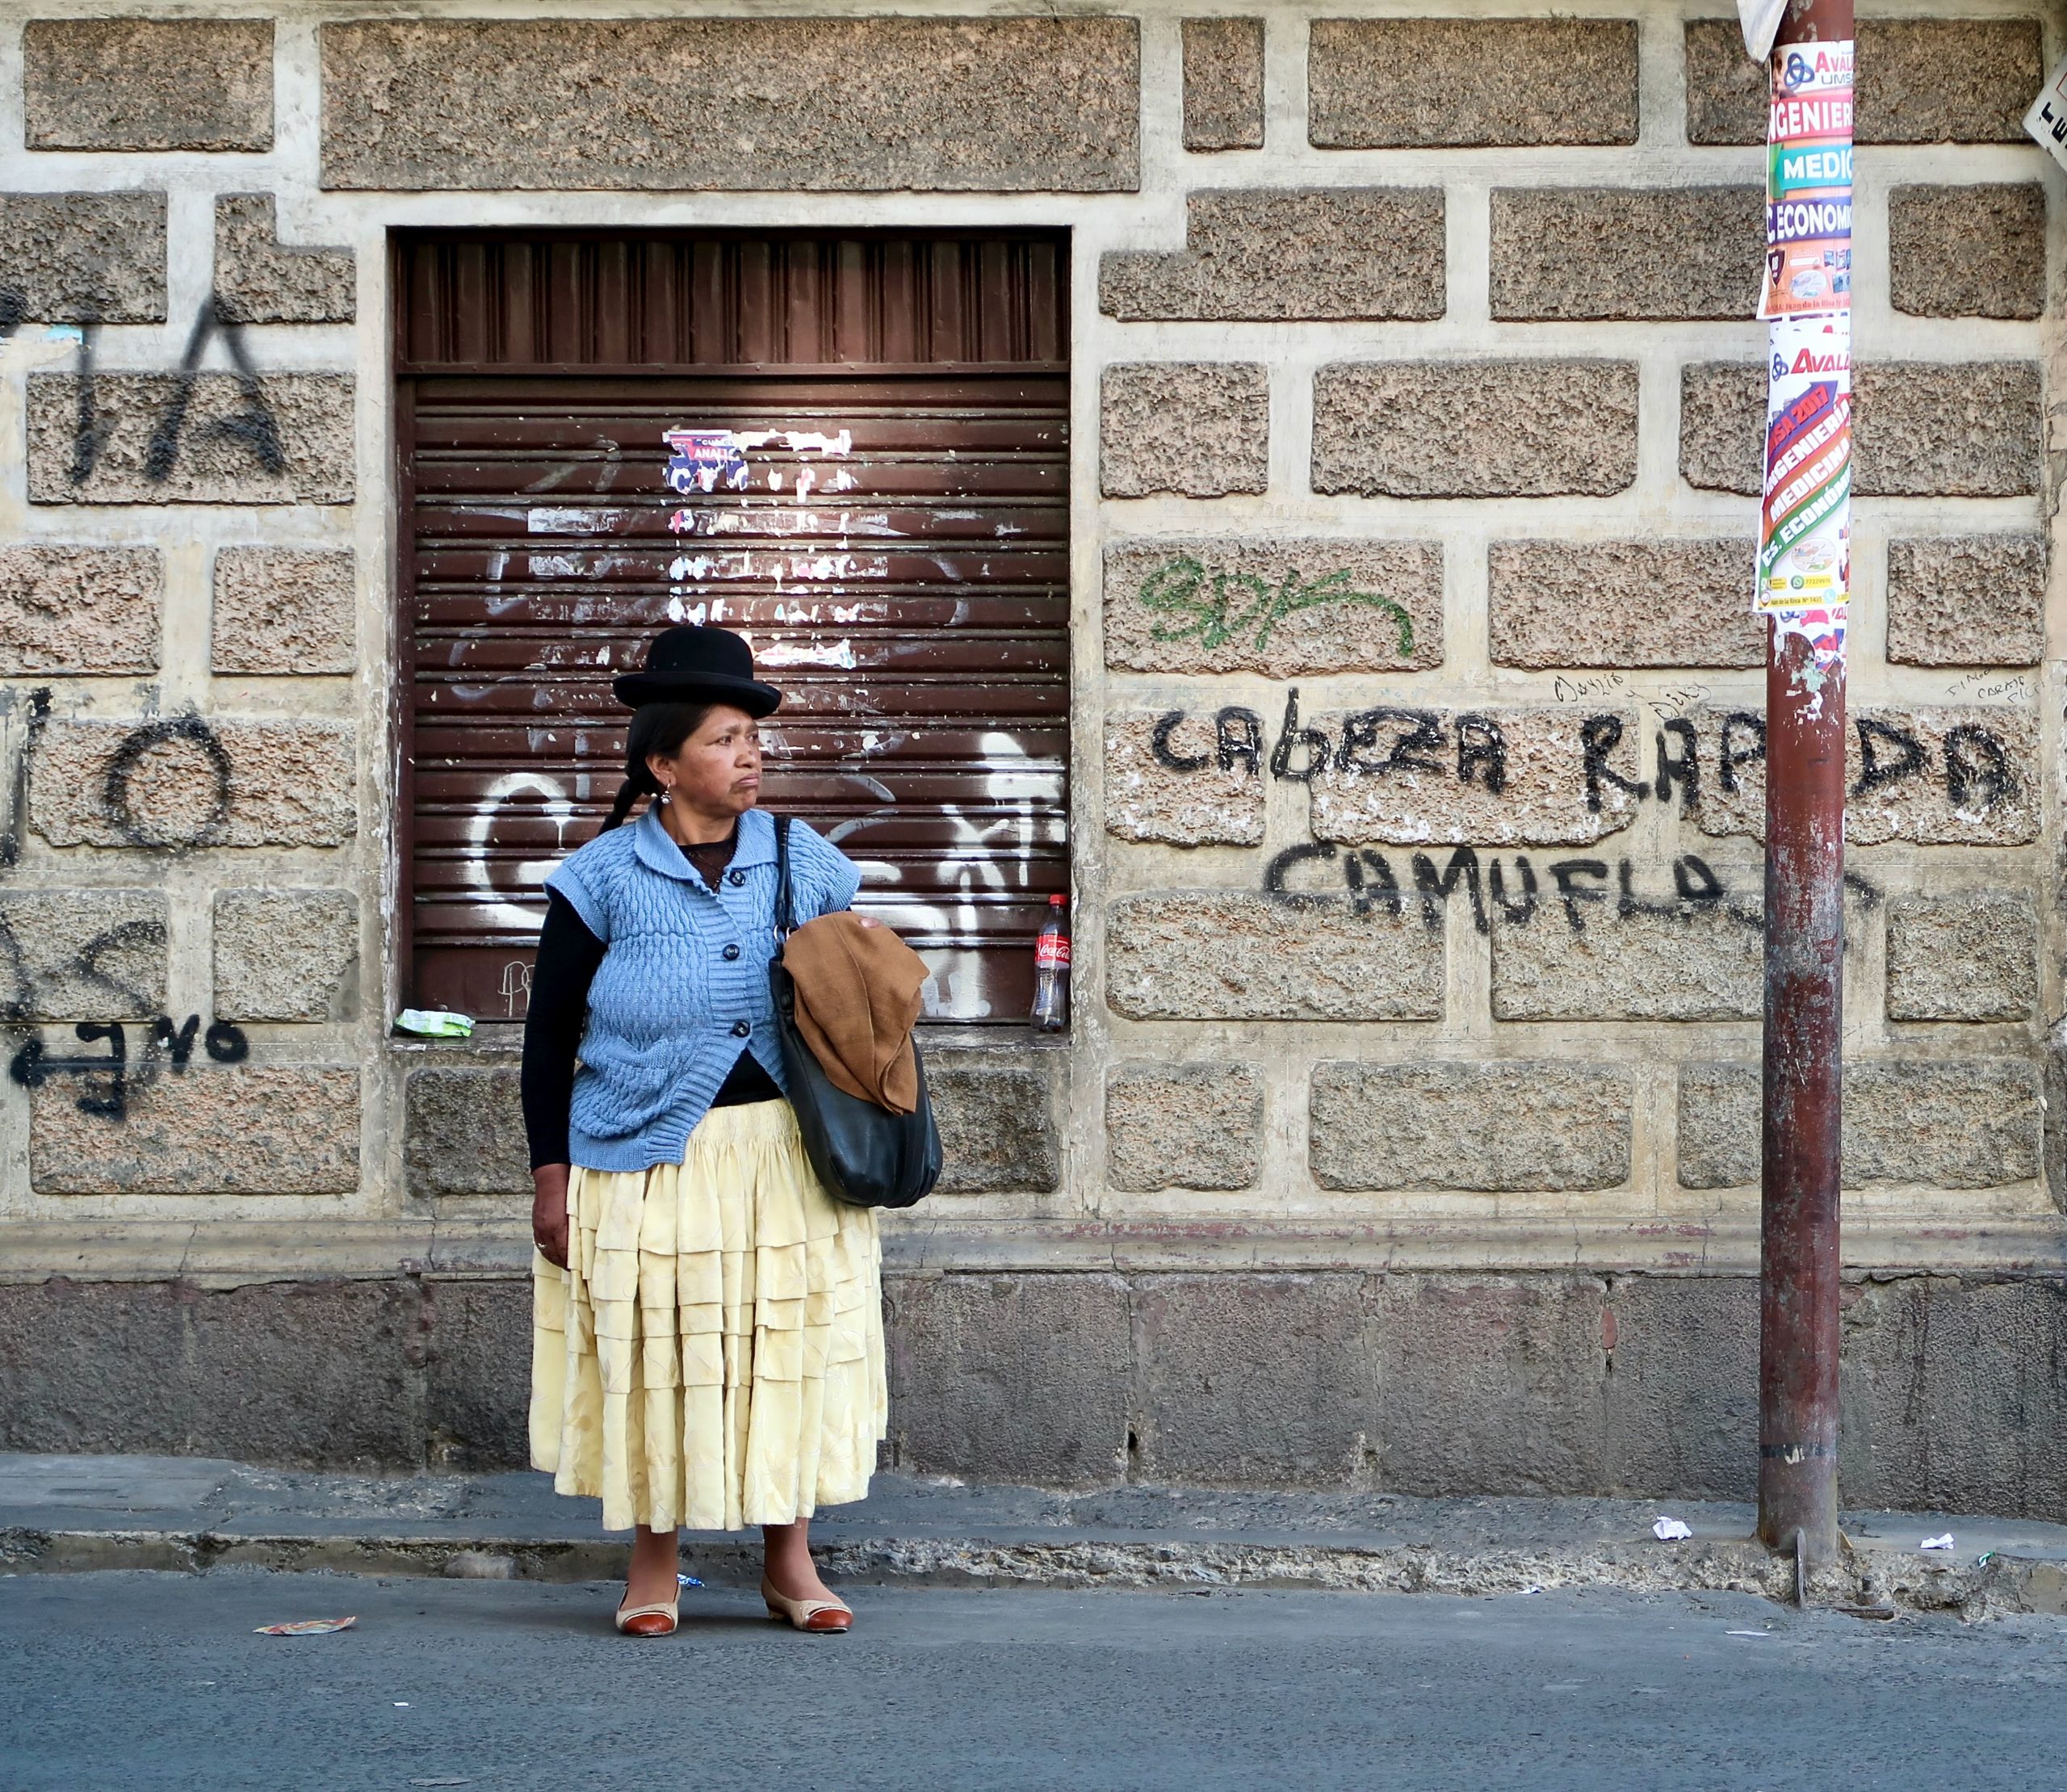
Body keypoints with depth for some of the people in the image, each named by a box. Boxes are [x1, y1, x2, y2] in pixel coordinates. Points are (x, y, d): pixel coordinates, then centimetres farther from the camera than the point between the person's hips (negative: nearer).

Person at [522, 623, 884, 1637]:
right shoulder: (604, 879, -2)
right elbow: (549, 1034, 2)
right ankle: (652, 1567, 14)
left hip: (786, 1157, 2)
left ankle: (790, 1561, 15)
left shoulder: (806, 864, 6)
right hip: (650, 1161, -2)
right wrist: (551, 1176, -3)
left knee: (790, 1342, 2)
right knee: (652, 1350, 1)